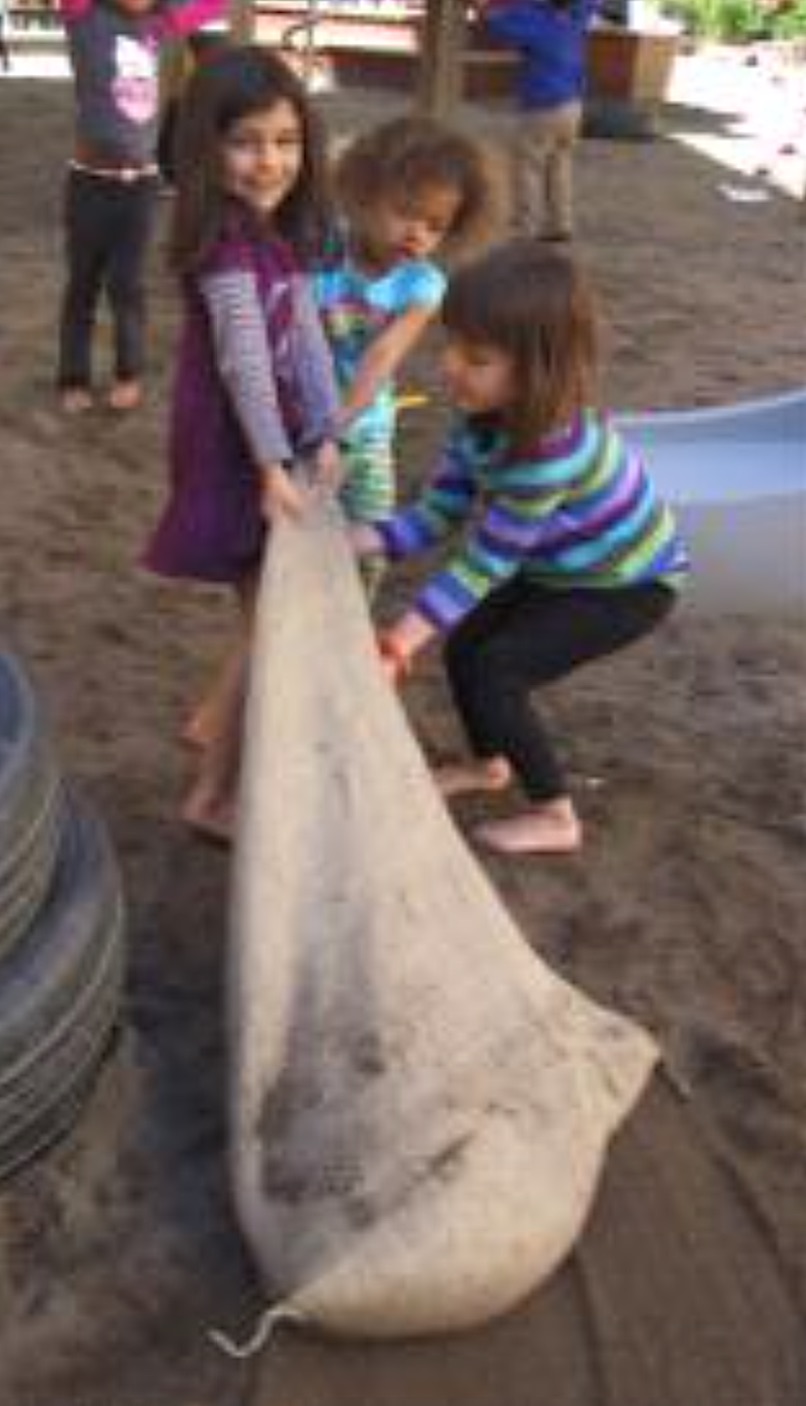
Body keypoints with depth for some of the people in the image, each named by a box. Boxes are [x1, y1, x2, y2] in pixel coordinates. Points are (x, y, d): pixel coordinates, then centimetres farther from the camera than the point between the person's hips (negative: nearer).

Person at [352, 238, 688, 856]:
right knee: (465, 646, 9)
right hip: (559, 567, 8)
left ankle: (556, 817, 5)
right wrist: (352, 539, -23)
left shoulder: (551, 451, -37)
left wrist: (399, 644, -28)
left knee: (493, 671, -12)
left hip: (630, 584, -8)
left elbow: (483, 562, -32)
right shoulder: (482, 415, -14)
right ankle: (490, 764, 37)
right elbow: (437, 516, -11)